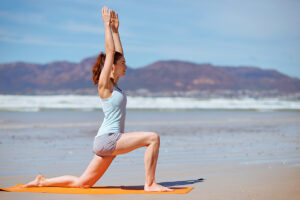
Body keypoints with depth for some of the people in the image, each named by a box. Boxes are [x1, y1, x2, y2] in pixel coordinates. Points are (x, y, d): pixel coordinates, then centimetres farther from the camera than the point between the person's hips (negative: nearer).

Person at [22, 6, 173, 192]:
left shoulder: (114, 85, 16)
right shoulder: (104, 85, -7)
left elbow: (118, 52, 22)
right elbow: (110, 52, -10)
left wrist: (115, 29, 24)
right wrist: (107, 25, -5)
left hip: (110, 141, 9)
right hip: (107, 139, -9)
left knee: (83, 183, 12)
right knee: (153, 137, -19)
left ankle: (43, 182, 21)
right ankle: (150, 184, -16)